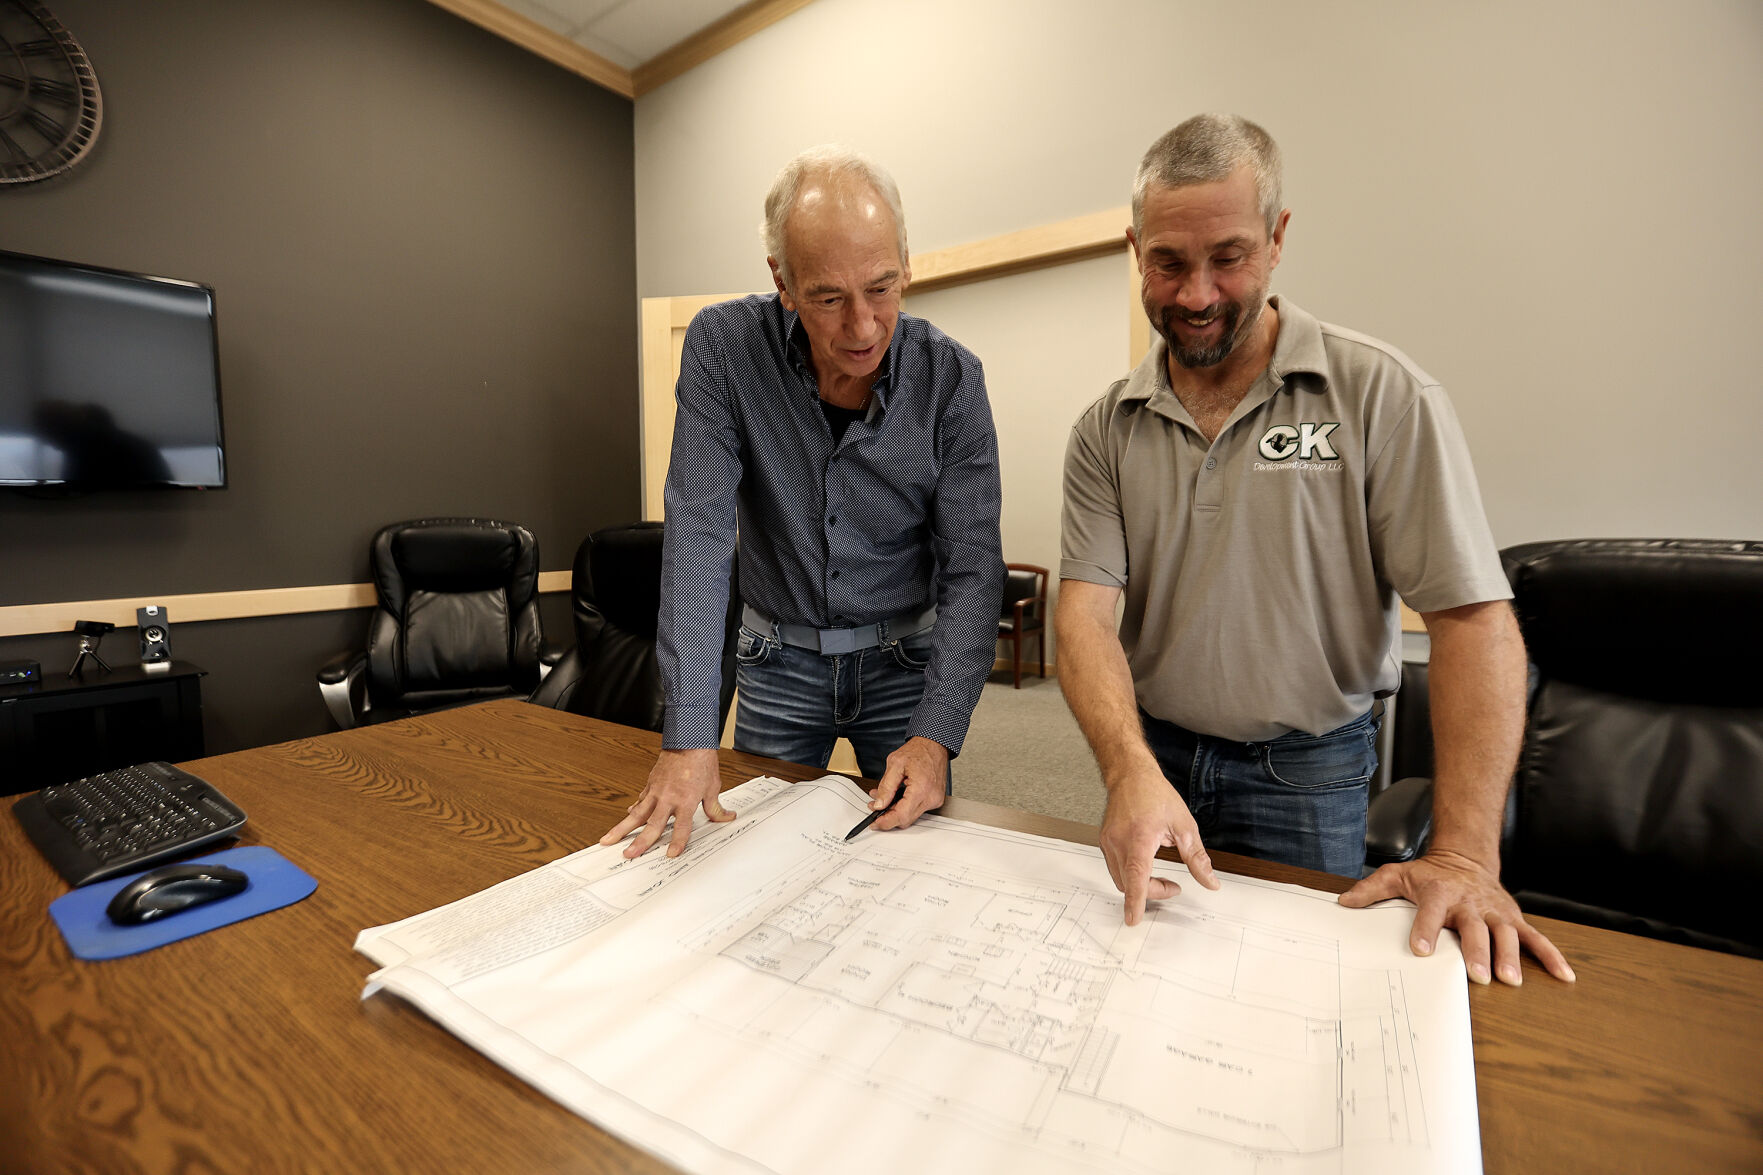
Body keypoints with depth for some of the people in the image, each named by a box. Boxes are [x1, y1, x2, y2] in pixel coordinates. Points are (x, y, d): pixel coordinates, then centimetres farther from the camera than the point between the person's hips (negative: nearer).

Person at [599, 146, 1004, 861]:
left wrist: (936, 733, -26)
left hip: (905, 661, 0)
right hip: (778, 663, 1)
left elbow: (971, 569, -14)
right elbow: (698, 534, -20)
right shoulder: (722, 347, -15)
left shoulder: (952, 379, -15)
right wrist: (688, 734, -25)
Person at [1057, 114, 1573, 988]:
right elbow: (1084, 612, -13)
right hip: (1152, 758, 3)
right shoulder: (1106, 430, -4)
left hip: (1306, 774, -2)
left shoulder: (1382, 396, -11)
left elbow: (1474, 617, -14)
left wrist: (1464, 856, -21)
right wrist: (1130, 771, -29)